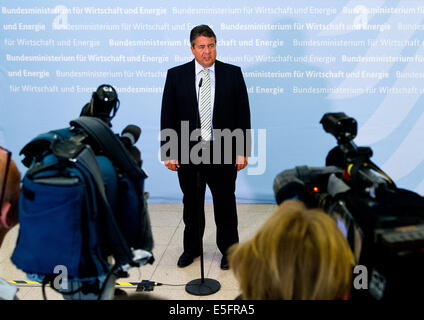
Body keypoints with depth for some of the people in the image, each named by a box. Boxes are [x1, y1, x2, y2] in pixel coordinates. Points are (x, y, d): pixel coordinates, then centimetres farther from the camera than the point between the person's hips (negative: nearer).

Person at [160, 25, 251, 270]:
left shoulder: (233, 73, 0)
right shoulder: (176, 75, 1)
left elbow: (243, 114, 0)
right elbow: (168, 116, 2)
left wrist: (242, 151, -4)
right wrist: (169, 152, -2)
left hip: (223, 153, -1)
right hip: (188, 153, 1)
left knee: (225, 204, 11)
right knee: (191, 205, 15)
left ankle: (229, 250, 30)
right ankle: (192, 248, 35)